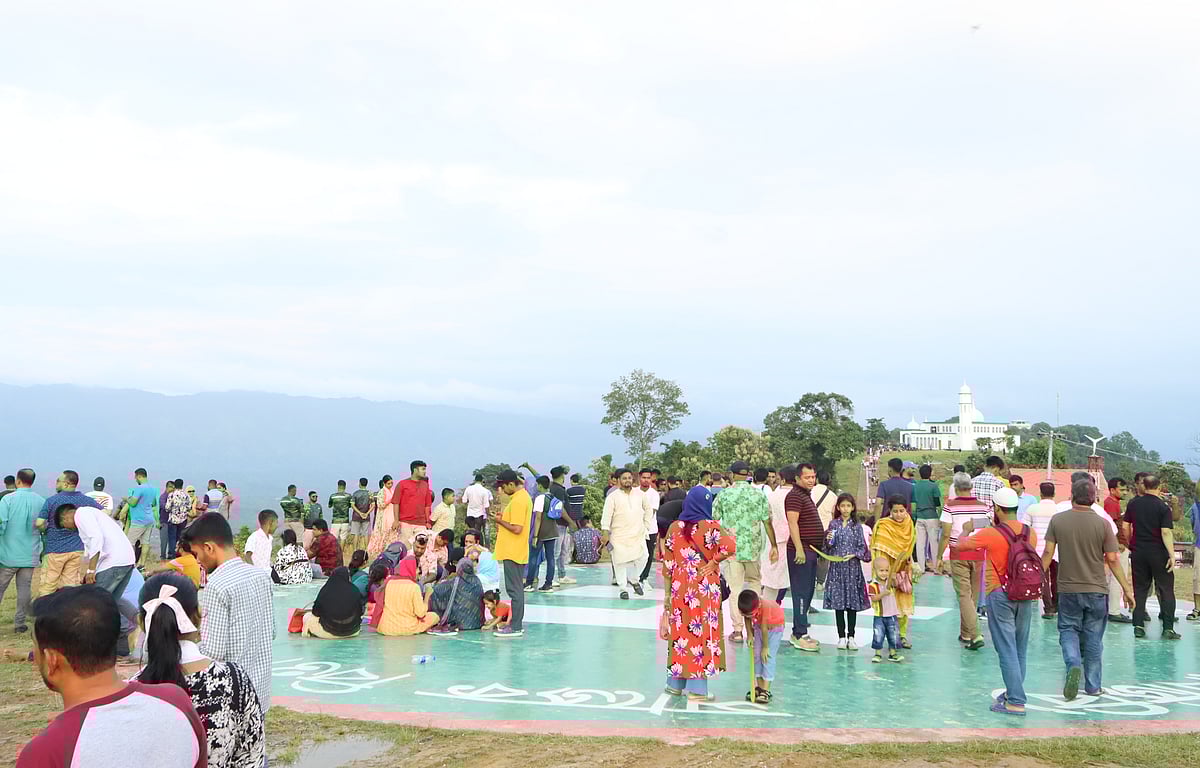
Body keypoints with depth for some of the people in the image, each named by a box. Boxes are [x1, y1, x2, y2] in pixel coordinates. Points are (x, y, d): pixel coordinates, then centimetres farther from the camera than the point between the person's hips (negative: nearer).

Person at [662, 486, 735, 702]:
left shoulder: (675, 527, 2)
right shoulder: (711, 527, -8)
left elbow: (667, 562, 5)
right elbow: (729, 546, -25)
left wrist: (667, 592, 12)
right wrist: (713, 562, -9)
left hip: (679, 588, 4)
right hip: (704, 588, -3)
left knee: (680, 631, 13)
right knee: (702, 633, 3)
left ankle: (675, 682, 22)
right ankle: (697, 687, 5)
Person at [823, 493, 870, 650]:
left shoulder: (857, 526, 3)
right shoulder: (833, 524, 4)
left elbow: (862, 547, 3)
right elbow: (828, 548, 7)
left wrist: (853, 555, -13)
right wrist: (828, 541, -13)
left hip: (853, 566, 0)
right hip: (836, 567, 0)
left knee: (853, 602, 3)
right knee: (838, 601, 2)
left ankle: (851, 636, 11)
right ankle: (841, 637, 10)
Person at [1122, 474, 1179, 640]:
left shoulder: (1133, 503, 2)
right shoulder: (1163, 507, -10)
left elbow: (1126, 527, 6)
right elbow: (1166, 532, -15)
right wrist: (1172, 555, -14)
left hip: (1138, 551, 3)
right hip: (1158, 552, -3)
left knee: (1139, 589, 9)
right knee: (1166, 590, 5)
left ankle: (1138, 626, 7)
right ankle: (1168, 628, 4)